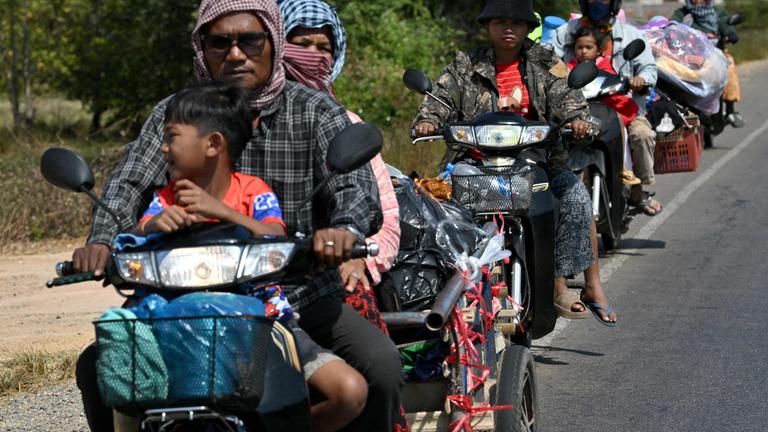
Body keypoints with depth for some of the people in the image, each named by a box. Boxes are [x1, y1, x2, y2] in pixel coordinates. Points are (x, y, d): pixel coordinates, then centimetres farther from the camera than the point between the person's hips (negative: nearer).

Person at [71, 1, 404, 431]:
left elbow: (356, 185, -12)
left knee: (381, 365, -26)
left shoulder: (316, 112, 1)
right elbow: (130, 182, -8)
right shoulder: (175, 115, 5)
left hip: (302, 297, -1)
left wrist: (346, 227, -38)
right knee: (97, 367, -13)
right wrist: (102, 240, -31)